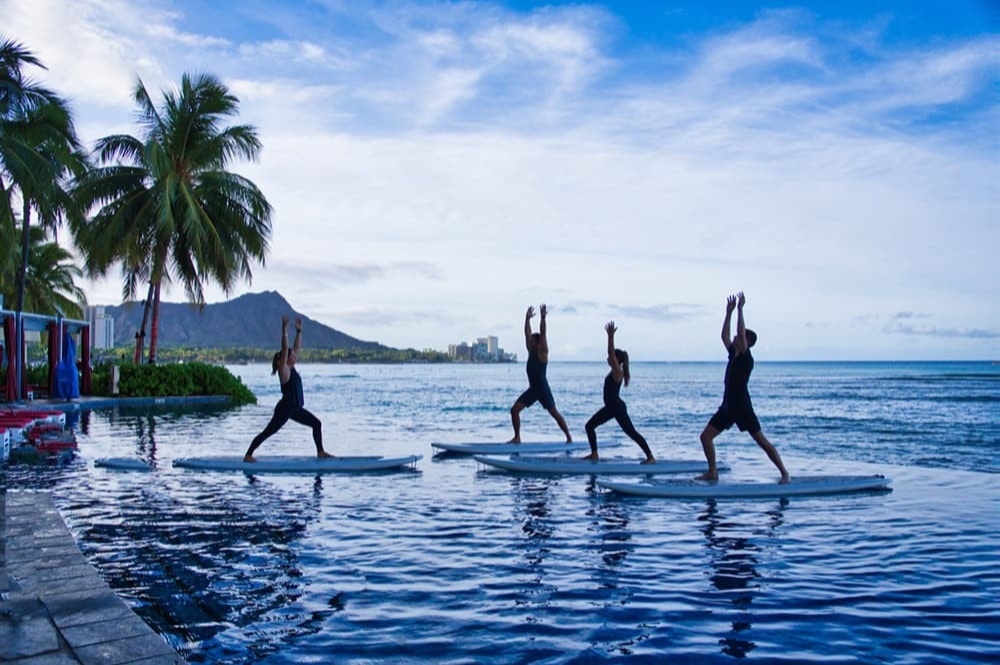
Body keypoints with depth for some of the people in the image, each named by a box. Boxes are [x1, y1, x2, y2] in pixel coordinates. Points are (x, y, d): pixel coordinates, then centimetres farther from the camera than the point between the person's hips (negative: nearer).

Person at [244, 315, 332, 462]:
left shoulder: (292, 368, 10)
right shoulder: (284, 369, -11)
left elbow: (297, 347, 15)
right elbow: (285, 349, -22)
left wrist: (299, 330, 13)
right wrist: (284, 331, -26)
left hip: (296, 408, 9)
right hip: (284, 408, -9)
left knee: (317, 424, 8)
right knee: (267, 432, -5)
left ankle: (320, 452, 13)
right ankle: (248, 455, 1)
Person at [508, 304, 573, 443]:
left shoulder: (542, 352, -7)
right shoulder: (531, 351, 10)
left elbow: (542, 333, -16)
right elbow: (527, 333, 10)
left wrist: (543, 318, -20)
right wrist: (527, 318, 9)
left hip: (543, 389, -7)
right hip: (532, 389, 7)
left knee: (554, 413, -2)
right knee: (514, 410, -2)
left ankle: (569, 436, 9)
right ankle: (517, 437, 5)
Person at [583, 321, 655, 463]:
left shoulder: (618, 372, -16)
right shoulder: (614, 371, 8)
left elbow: (612, 354, -25)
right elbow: (611, 352, 14)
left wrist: (611, 336, -26)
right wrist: (610, 336, 10)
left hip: (618, 408, -10)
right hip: (610, 407, 10)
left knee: (632, 433, -7)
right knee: (589, 426, 9)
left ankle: (650, 457, -2)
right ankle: (594, 454, 15)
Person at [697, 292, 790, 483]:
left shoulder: (746, 358, -11)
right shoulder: (733, 354, 11)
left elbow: (741, 333, -23)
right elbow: (724, 335, 16)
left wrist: (740, 309, -20)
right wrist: (729, 312, 14)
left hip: (742, 407, -8)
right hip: (727, 406, 8)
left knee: (762, 441, -5)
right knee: (706, 436, 3)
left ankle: (784, 473, 2)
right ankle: (712, 472, 10)